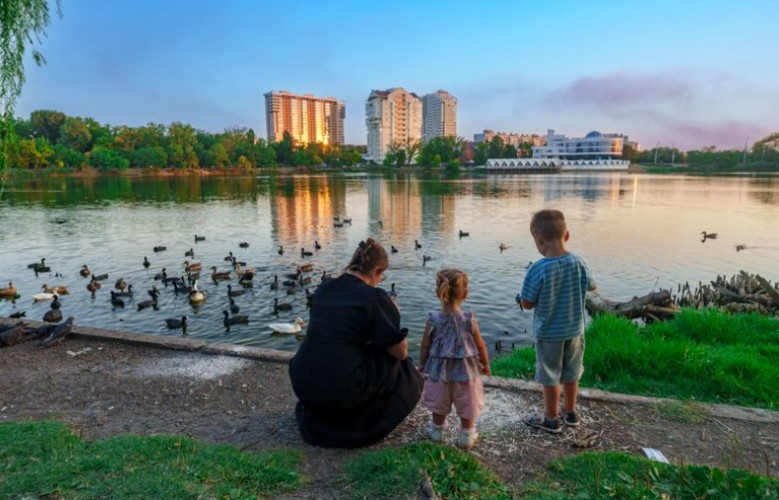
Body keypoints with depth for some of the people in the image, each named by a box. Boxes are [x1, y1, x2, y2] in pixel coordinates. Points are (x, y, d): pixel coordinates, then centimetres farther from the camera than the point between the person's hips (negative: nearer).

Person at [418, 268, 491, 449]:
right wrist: (485, 364, 10)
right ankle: (467, 436, 29)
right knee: (467, 404, 17)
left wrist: (422, 365, 9)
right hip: (466, 370, -1)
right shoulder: (469, 320, -17)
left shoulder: (433, 320, -17)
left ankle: (436, 431, 36)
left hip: (440, 370, 1)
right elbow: (480, 345, -6)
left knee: (439, 404, 20)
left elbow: (425, 346, -8)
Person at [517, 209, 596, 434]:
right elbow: (591, 286, 9)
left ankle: (551, 419, 26)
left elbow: (527, 304, -18)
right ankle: (570, 413, 38)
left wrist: (521, 298, 3)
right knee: (571, 374, 21)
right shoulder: (578, 262, -10)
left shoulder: (538, 269, -24)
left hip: (548, 333, -5)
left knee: (550, 377, 11)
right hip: (574, 330, 5)